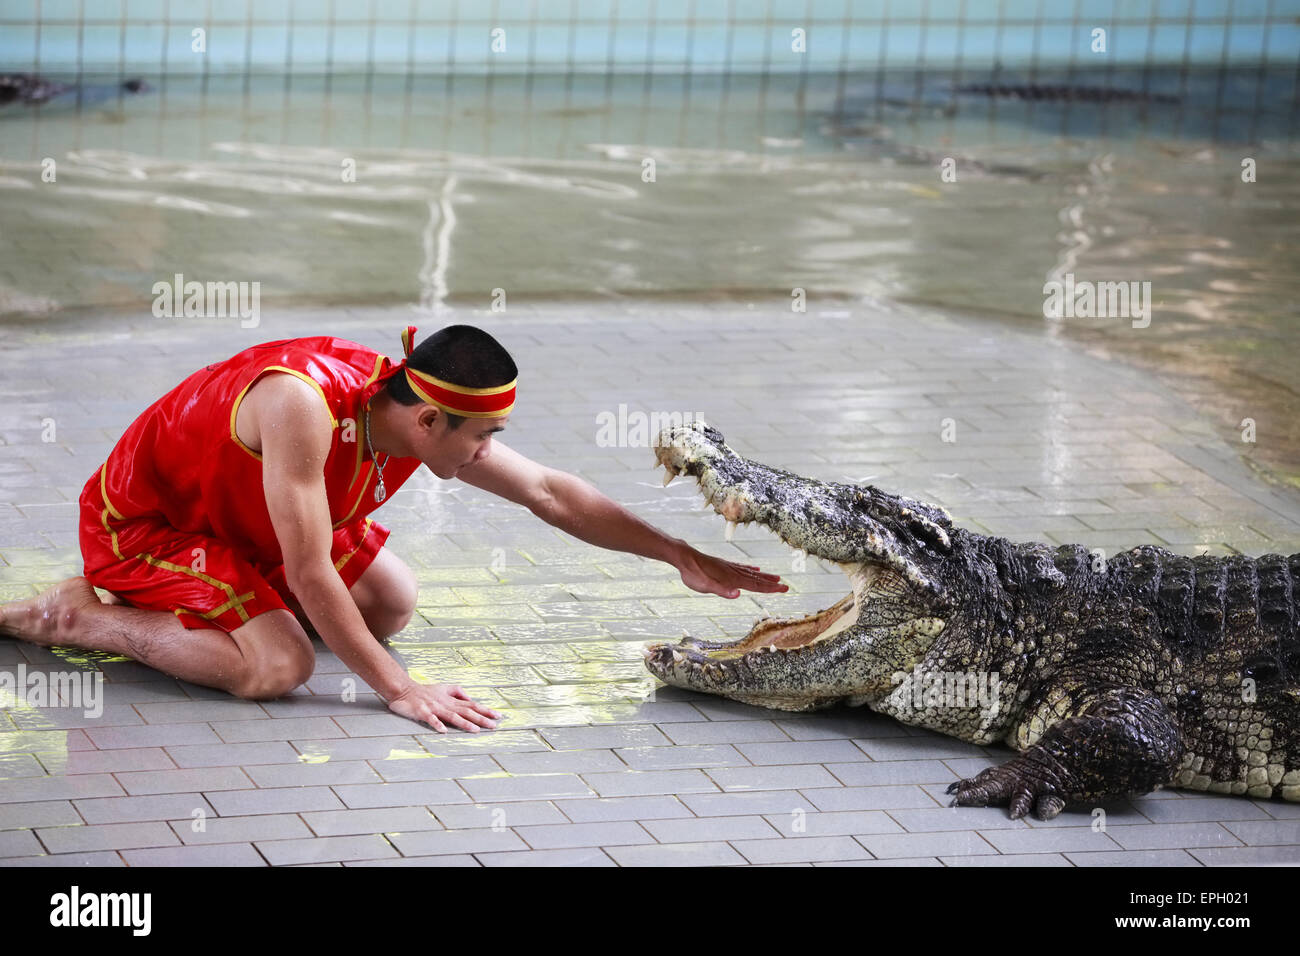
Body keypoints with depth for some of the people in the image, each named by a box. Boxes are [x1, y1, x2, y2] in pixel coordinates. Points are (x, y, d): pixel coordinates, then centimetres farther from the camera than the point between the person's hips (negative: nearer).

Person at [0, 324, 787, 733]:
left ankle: (221, 602, 14)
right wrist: (399, 690, -33)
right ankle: (80, 617, -9)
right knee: (278, 667, -25)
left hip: (237, 517, 8)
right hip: (138, 521, -8)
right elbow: (311, 573, -37)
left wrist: (682, 557, -5)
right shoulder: (303, 402, -39)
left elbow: (553, 494, -5)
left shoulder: (422, 413, -14)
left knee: (391, 603, 8)